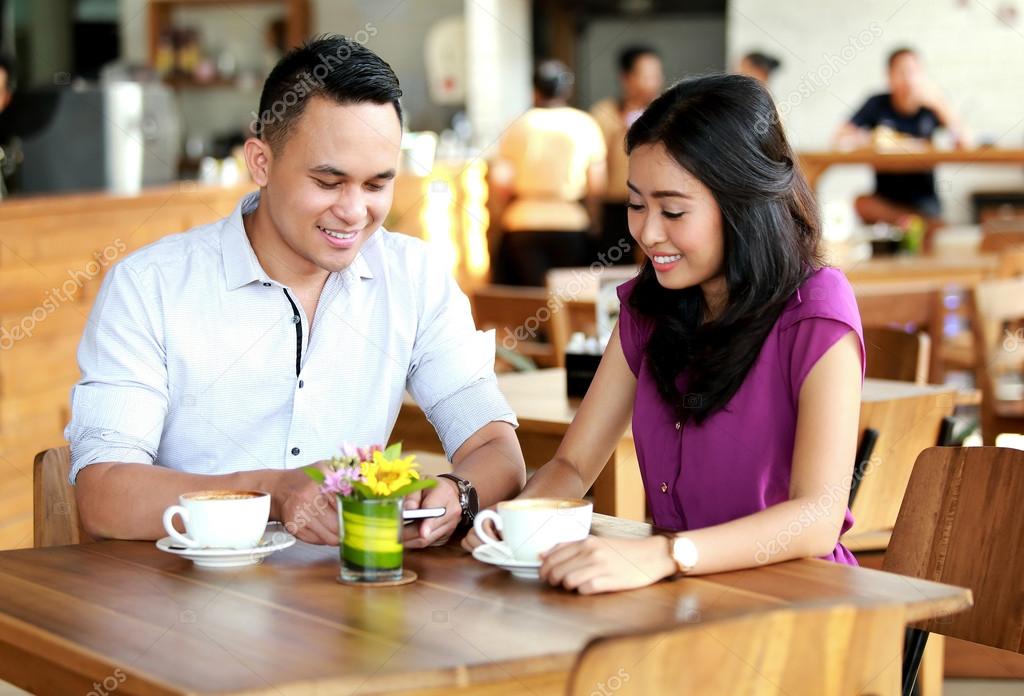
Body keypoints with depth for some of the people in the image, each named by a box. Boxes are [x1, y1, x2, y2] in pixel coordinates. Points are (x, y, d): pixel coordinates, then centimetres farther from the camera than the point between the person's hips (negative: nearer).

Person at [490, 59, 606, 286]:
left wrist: (503, 215, 12)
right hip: (571, 225, 0)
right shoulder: (586, 125, 2)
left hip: (523, 226, 0)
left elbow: (500, 182, -4)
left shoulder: (519, 126, 0)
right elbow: (597, 184, 1)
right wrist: (590, 216, 15)